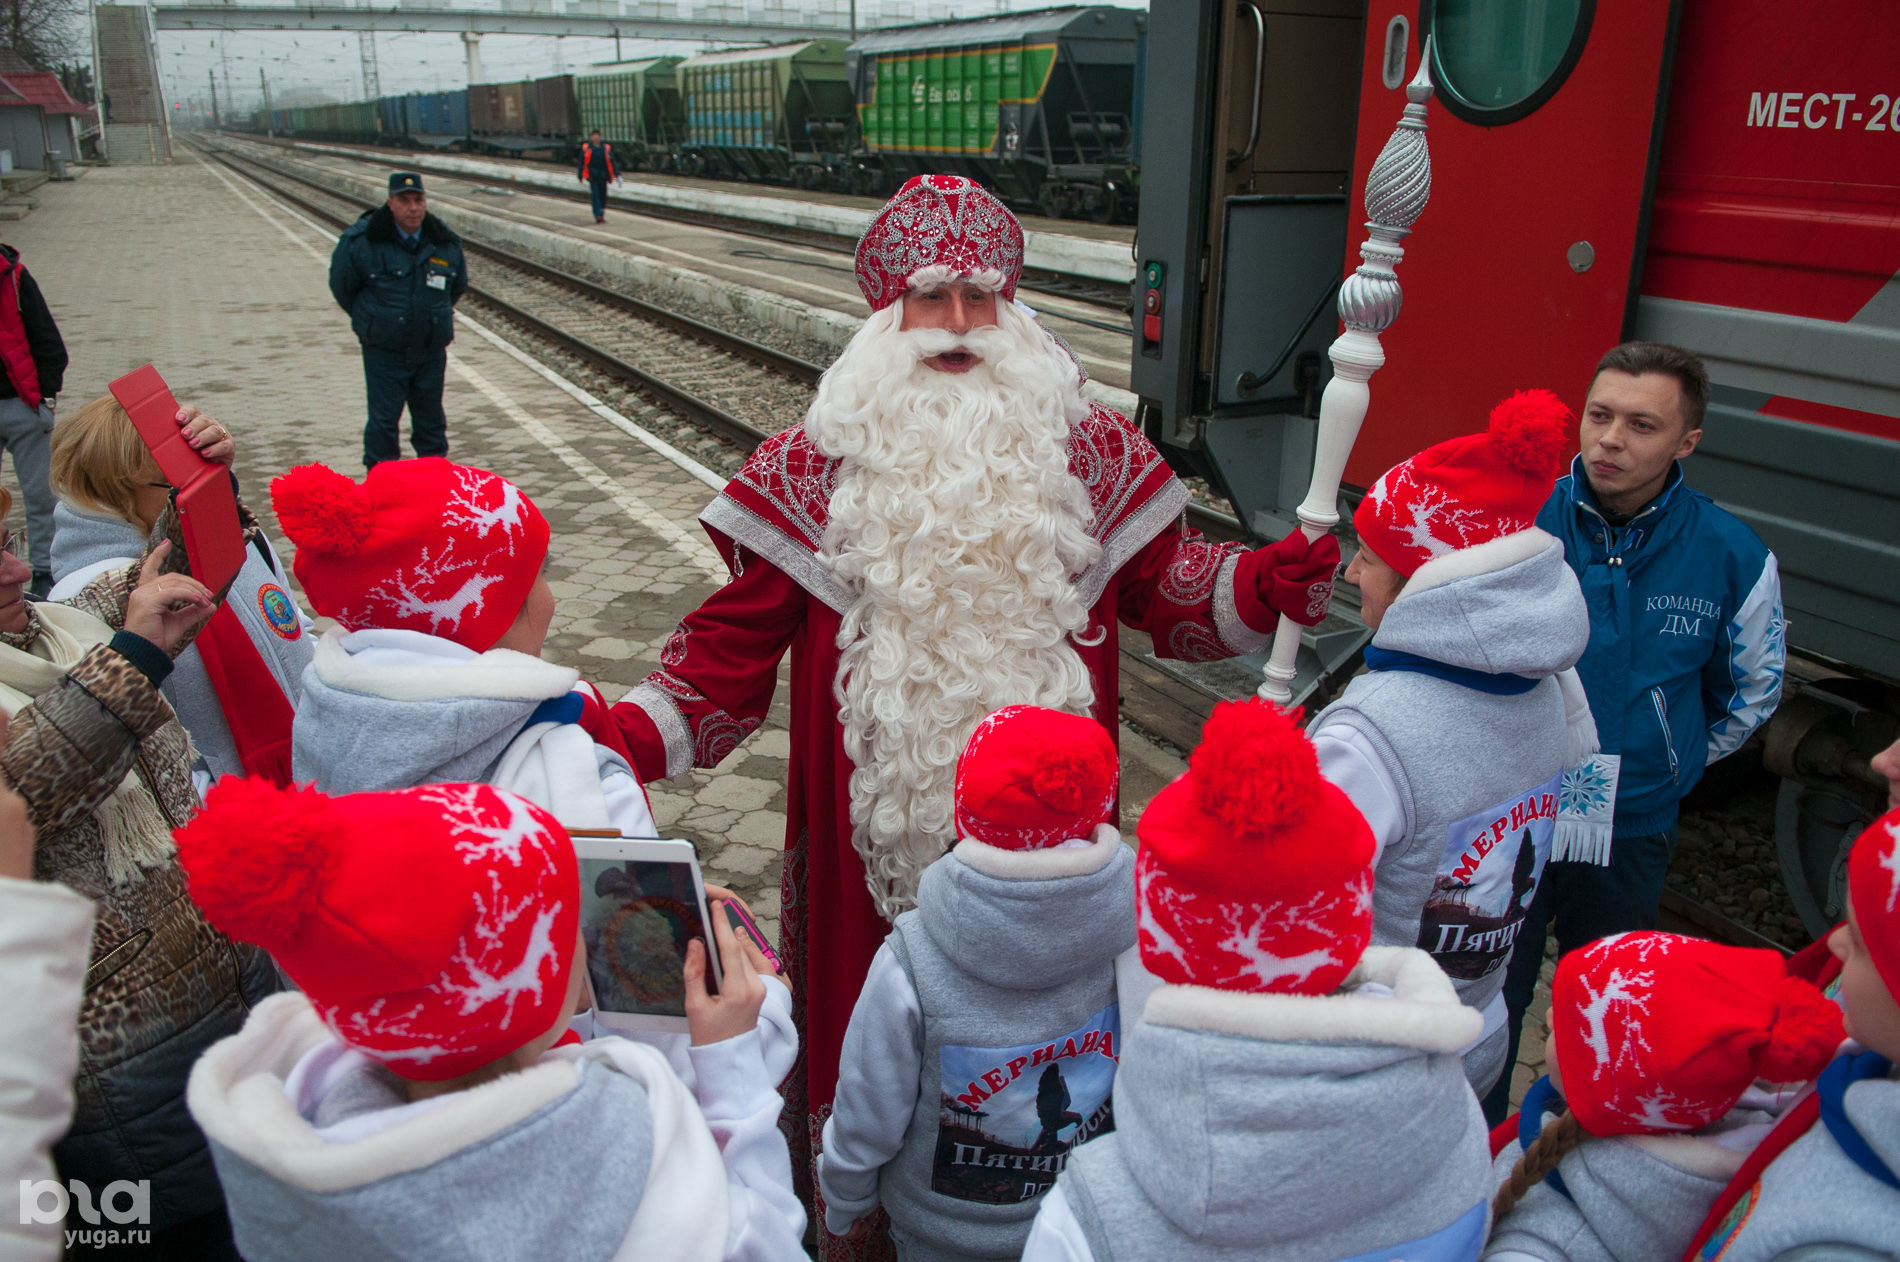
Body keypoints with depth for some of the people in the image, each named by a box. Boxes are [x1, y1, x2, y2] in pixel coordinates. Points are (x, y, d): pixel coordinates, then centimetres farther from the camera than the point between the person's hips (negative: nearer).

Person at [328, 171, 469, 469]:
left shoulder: (446, 243, 0)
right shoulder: (361, 240, -11)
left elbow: (458, 286, 17)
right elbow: (341, 287, 3)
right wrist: (372, 321, 10)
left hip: (431, 351, 3)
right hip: (383, 350, -3)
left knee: (431, 422, 11)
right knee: (384, 422, -1)